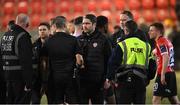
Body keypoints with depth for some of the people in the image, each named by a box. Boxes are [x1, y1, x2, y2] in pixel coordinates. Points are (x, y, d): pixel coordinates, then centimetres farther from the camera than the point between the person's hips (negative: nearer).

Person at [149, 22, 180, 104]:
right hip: (171, 73, 10)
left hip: (164, 74, -10)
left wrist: (163, 75, -25)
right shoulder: (166, 41, 17)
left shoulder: (161, 42, -13)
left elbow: (166, 58, -23)